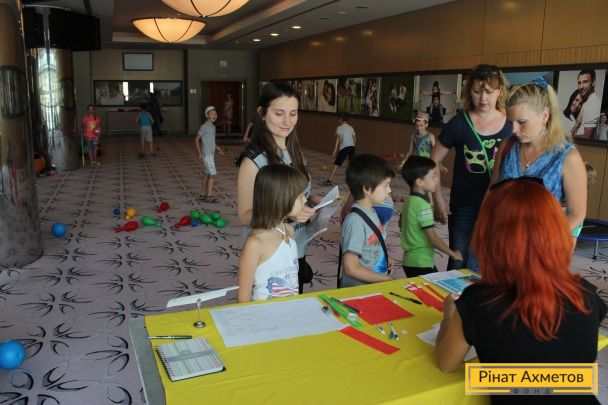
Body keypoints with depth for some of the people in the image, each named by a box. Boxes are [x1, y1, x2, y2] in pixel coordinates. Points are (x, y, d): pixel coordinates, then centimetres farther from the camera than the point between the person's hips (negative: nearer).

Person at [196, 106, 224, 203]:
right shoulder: (204, 127, -12)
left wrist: (217, 149, 13)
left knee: (207, 175, 11)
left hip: (211, 154, 8)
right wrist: (200, 153, -13)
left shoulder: (213, 126, 12)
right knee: (212, 174, -8)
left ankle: (202, 195, 18)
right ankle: (209, 196, -3)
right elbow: (197, 139, -10)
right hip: (206, 155, -8)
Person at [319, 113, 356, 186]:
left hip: (344, 147, -5)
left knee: (336, 164, -9)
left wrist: (335, 150, -14)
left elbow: (338, 138, -9)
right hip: (352, 147, 5)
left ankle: (329, 181, -17)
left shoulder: (339, 128, 4)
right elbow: (355, 139, 18)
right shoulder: (351, 128, 20)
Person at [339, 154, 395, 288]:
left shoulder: (371, 212, 3)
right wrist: (386, 279, -12)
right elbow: (352, 269, -20)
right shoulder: (355, 221, -21)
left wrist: (385, 260, 2)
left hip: (376, 285, 7)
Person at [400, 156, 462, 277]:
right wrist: (453, 254, -11)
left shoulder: (409, 201, 5)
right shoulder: (423, 206, -21)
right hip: (421, 263, -9)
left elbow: (401, 224, 22)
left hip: (411, 261, 9)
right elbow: (433, 239, -22)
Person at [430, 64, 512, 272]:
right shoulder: (459, 123, -7)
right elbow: (432, 162, -1)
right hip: (463, 208, 0)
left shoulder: (511, 125, -3)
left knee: (477, 269, 5)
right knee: (457, 265, 13)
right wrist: (438, 199, -5)